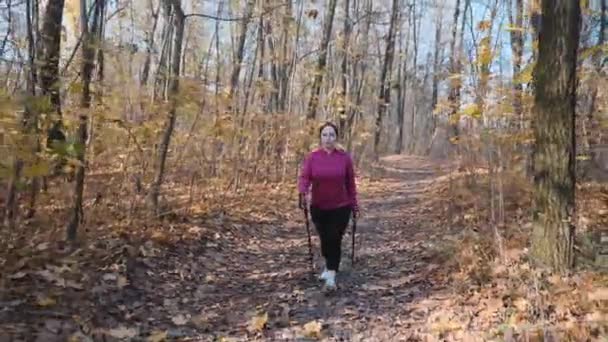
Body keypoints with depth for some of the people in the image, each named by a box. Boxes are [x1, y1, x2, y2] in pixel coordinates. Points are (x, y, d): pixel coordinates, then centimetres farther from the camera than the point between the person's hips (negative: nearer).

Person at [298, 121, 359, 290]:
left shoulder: (345, 157, -6)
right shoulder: (311, 157, -6)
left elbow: (350, 183, 0)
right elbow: (304, 177, -17)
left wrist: (354, 204, 3)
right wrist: (303, 193, -36)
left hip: (340, 207, -2)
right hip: (318, 207, 2)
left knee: (335, 239, -7)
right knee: (324, 239, 15)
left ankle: (331, 276, -2)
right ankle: (329, 266, 40)